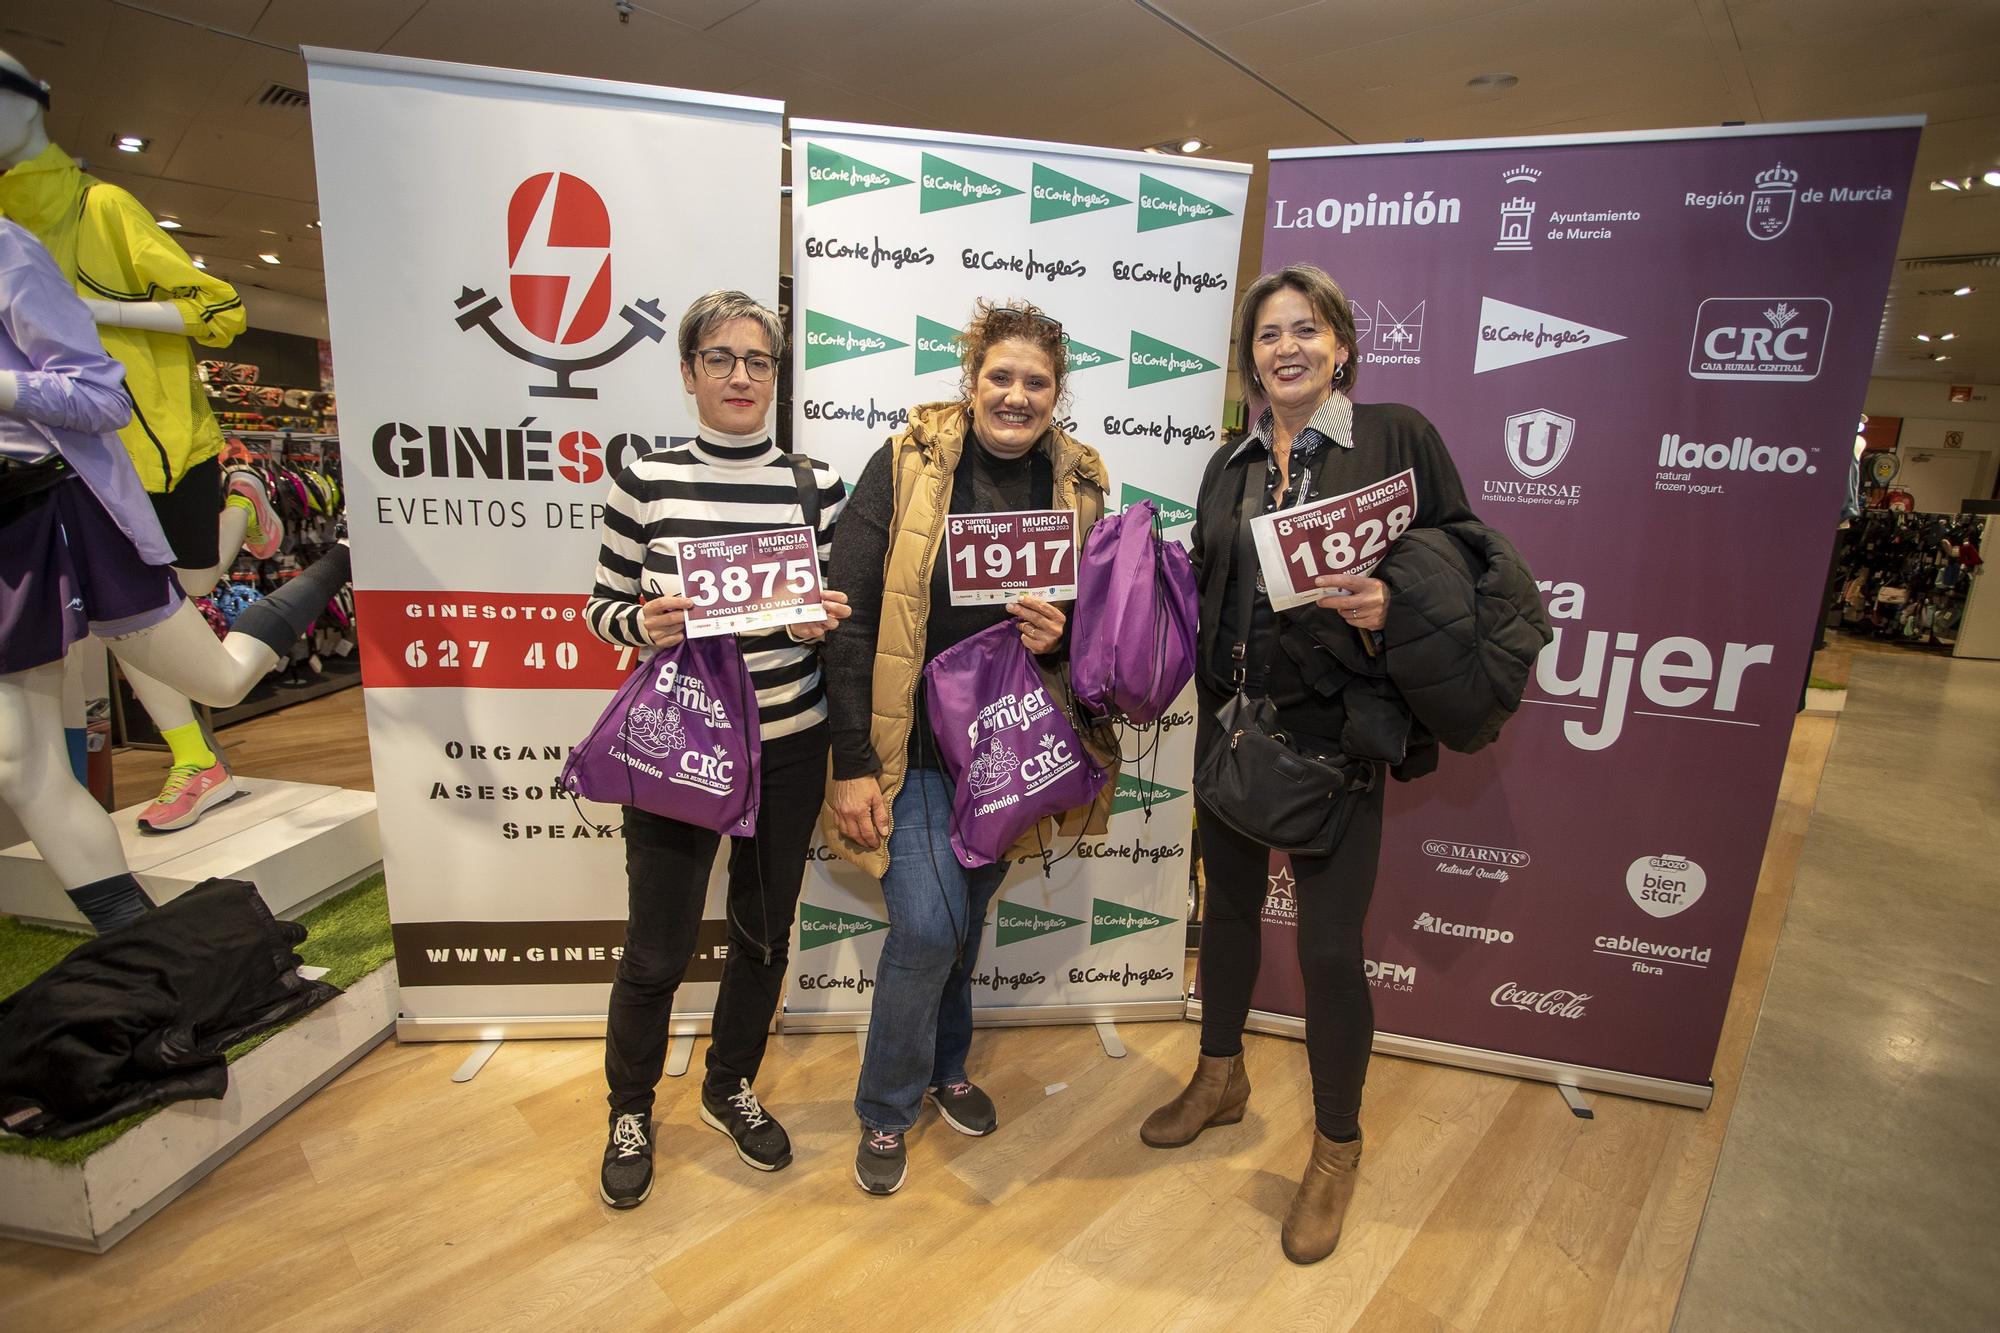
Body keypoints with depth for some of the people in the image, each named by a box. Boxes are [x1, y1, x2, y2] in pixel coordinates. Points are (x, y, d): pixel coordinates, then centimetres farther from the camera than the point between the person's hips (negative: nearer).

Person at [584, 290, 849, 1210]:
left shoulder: (816, 485, 1)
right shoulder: (646, 480, -3)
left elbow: (845, 611, 8)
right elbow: (601, 607, 3)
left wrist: (826, 621, -14)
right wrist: (644, 623, -18)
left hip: (790, 745, 2)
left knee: (765, 932, 15)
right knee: (657, 949, 7)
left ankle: (730, 1089, 42)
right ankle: (630, 1111, 37)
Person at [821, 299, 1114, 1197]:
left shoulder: (1076, 485, 2)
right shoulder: (907, 466, -10)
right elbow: (852, 617, -12)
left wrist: (1061, 635, -14)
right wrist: (852, 762, -15)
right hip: (911, 741, -4)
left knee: (966, 918, 16)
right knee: (927, 925, -7)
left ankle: (944, 1068, 43)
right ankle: (886, 1109, 21)